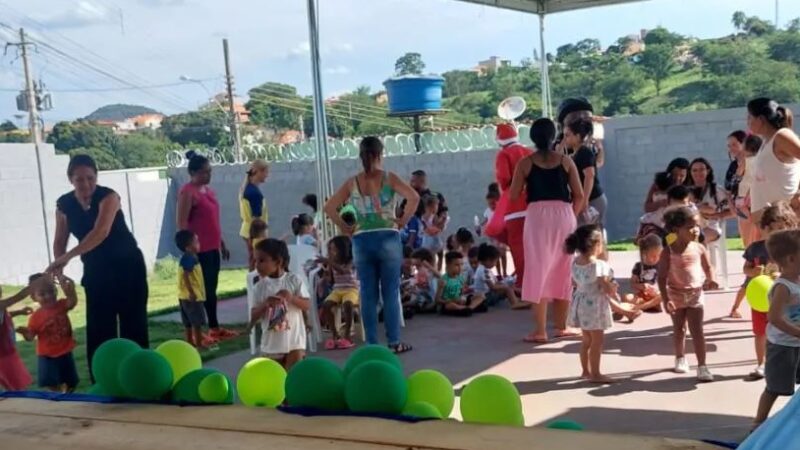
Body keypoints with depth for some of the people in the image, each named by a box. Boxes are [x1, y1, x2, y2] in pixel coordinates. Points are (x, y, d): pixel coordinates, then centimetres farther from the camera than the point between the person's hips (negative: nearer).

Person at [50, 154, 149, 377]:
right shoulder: (64, 204, -4)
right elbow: (59, 241, 1)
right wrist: (58, 267, -19)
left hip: (128, 265, -4)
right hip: (95, 270, 4)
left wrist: (68, 257, -42)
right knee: (98, 328, 2)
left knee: (133, 323, -2)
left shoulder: (108, 196, -20)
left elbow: (101, 231, -34)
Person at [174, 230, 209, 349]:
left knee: (189, 321, 13)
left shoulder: (189, 257, 14)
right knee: (197, 320, -4)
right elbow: (185, 276, -24)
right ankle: (199, 342, 0)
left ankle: (190, 341, 19)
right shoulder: (188, 258, -18)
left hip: (186, 295, 10)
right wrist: (191, 292, -25)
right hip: (191, 295, -10)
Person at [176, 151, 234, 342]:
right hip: (198, 250, -8)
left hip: (212, 248, 9)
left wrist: (222, 244, 21)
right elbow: (182, 224, -16)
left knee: (211, 289, 13)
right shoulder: (187, 192, -12)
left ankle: (214, 327, 21)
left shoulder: (209, 190, 15)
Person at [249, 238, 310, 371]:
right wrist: (265, 304, -20)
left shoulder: (294, 280, -6)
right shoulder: (260, 286, -1)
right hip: (271, 343, 3)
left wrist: (292, 298, -23)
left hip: (294, 340, -3)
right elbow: (253, 316, -2)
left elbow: (307, 305, -6)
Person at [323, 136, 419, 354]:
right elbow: (414, 198, -15)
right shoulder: (389, 178, -2)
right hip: (387, 239, -2)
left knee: (367, 295, 6)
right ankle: (394, 342, 8)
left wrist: (344, 227, 6)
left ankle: (372, 344, 10)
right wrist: (404, 220, -4)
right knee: (390, 292, 5)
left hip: (362, 241, 2)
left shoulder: (352, 182, 4)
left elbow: (328, 208, 1)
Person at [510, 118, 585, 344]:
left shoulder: (526, 163, 1)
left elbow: (514, 195, 0)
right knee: (563, 271, 12)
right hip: (564, 215, 2)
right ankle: (561, 326, 18)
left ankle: (540, 330, 0)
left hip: (537, 215, -2)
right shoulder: (565, 161, 6)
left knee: (539, 270, 2)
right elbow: (579, 195, 4)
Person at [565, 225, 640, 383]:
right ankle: (595, 374, 5)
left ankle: (586, 370, 26)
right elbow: (607, 288, -17)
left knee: (587, 339, 18)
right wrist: (614, 291, 2)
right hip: (594, 305, -8)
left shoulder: (576, 262, 3)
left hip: (580, 302, 8)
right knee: (597, 340, 1)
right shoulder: (598, 264, -21)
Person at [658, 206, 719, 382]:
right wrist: (665, 299, -19)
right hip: (676, 297, 0)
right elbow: (662, 277, -13)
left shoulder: (699, 249, -6)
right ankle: (680, 359, 37)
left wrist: (710, 280, -14)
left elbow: (708, 267, 8)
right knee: (679, 329, 17)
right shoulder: (669, 252, -14)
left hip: (695, 295, 1)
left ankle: (702, 366, 1)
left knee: (697, 331, -2)